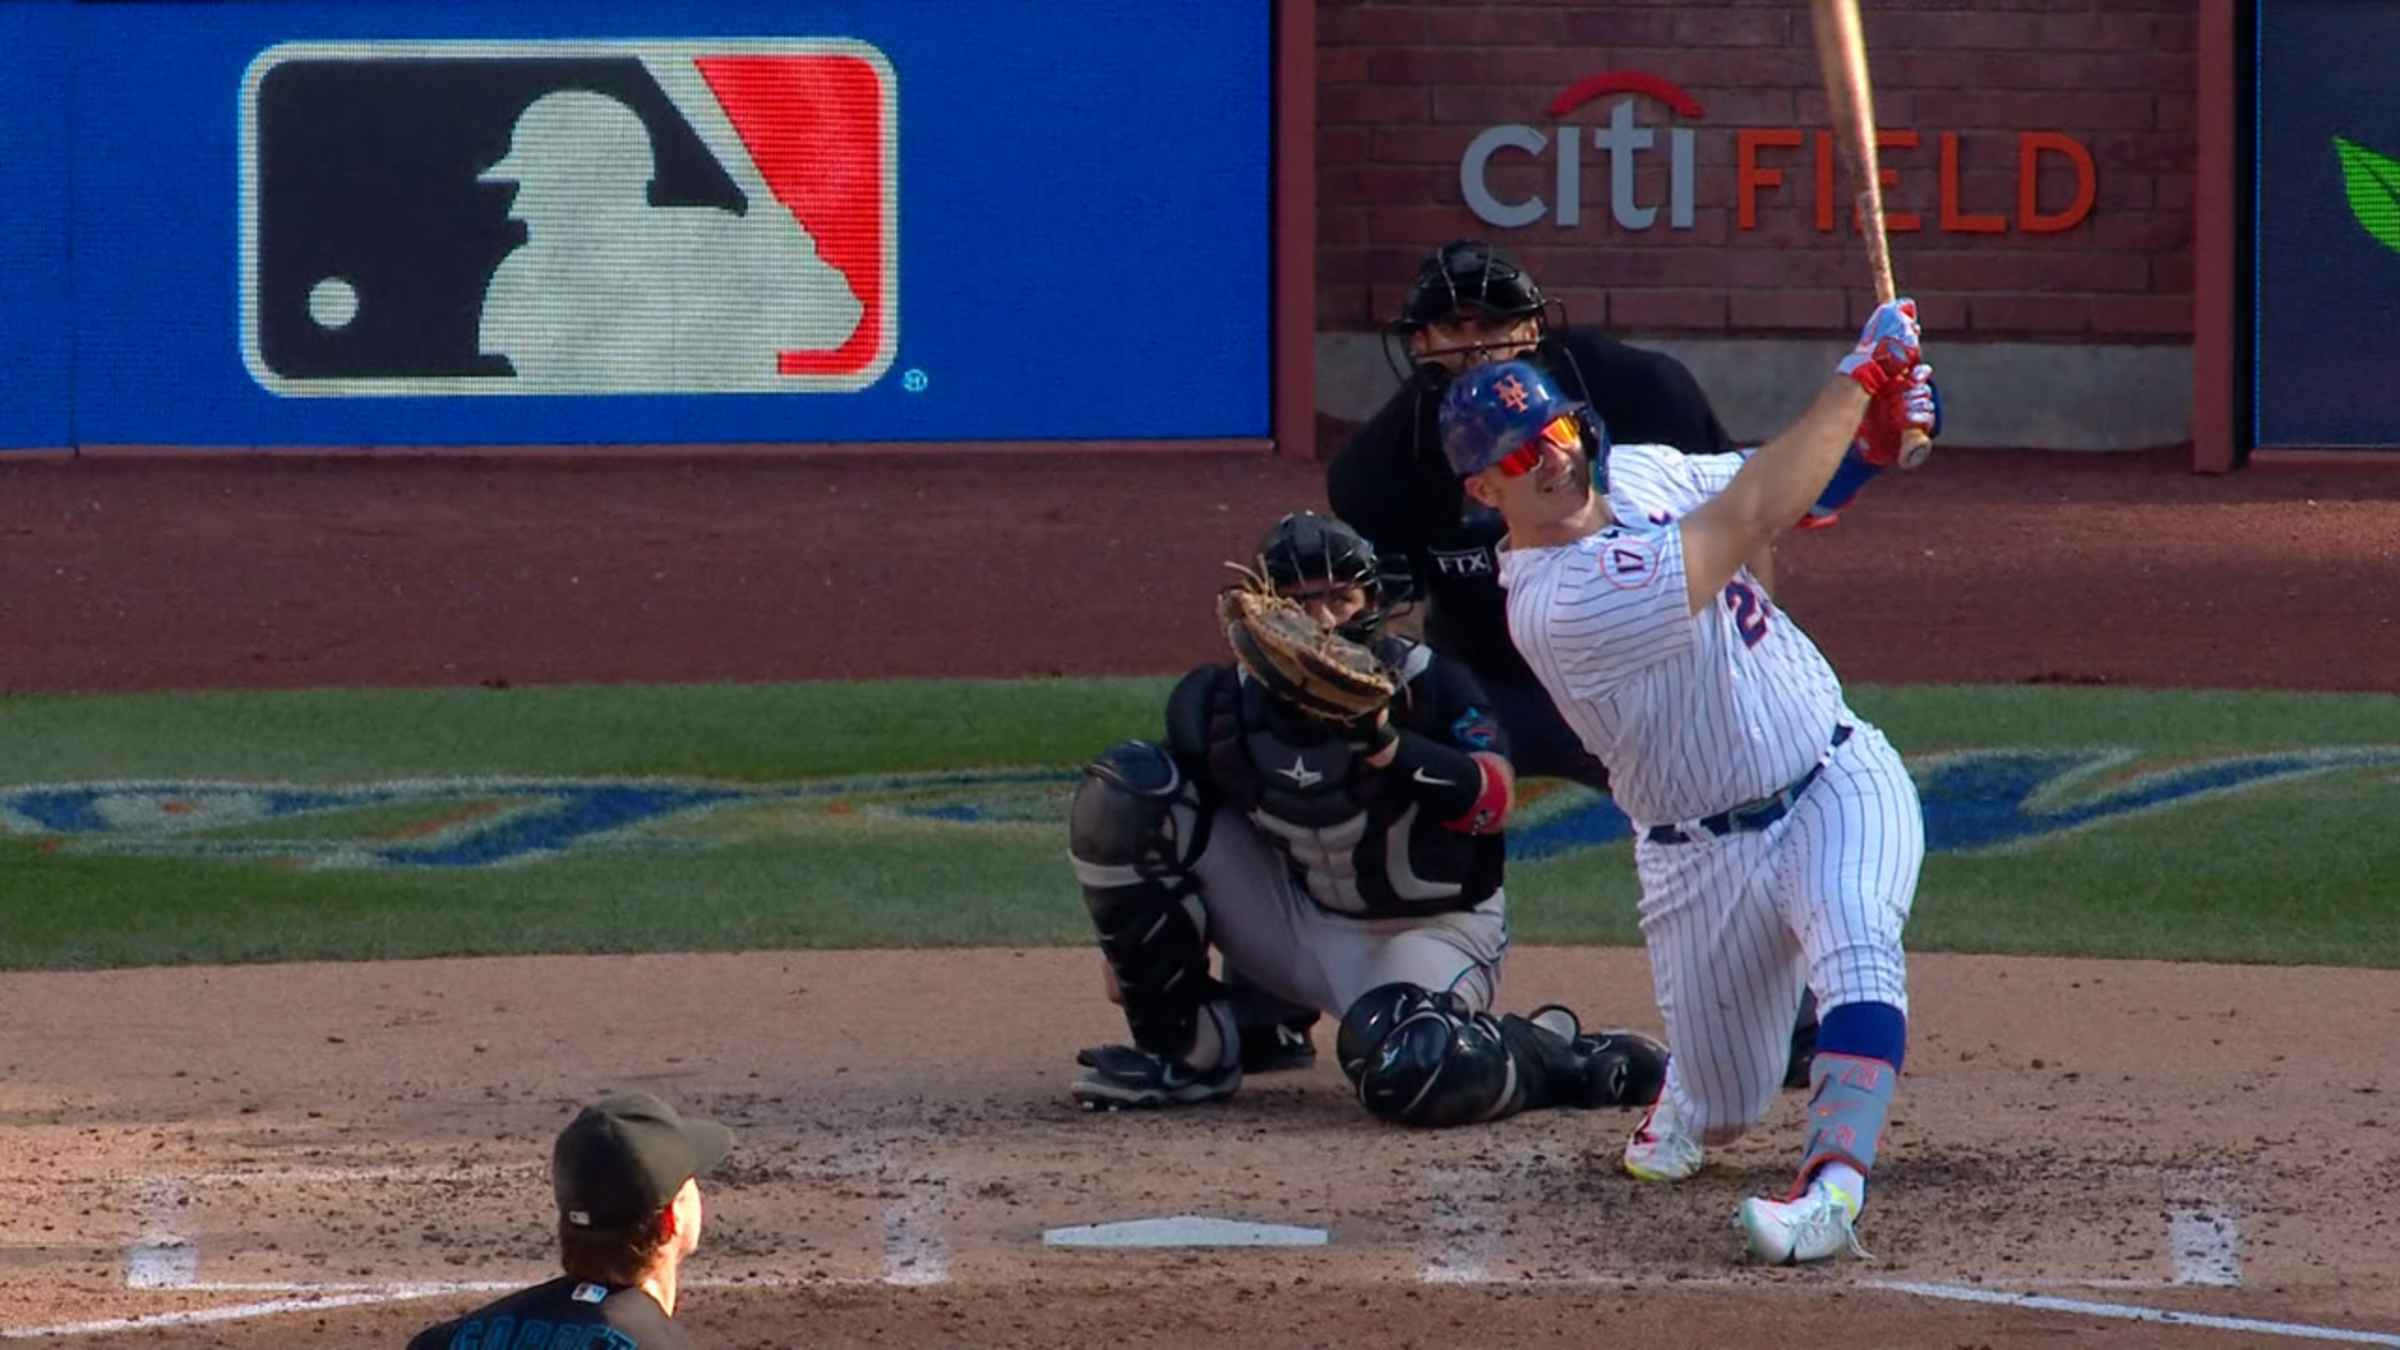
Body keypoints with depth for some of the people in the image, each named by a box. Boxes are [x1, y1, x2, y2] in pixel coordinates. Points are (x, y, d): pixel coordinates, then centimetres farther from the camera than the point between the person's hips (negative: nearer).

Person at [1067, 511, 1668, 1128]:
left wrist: (1386, 743, -46)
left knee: (1405, 1070, -40)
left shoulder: (1427, 685, -18)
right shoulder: (1225, 702, -8)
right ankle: (1184, 1049, -2)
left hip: (1432, 931, -5)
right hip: (1300, 926, 5)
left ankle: (1556, 1058, -5)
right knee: (1122, 792, -10)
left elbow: (1491, 803, -33)